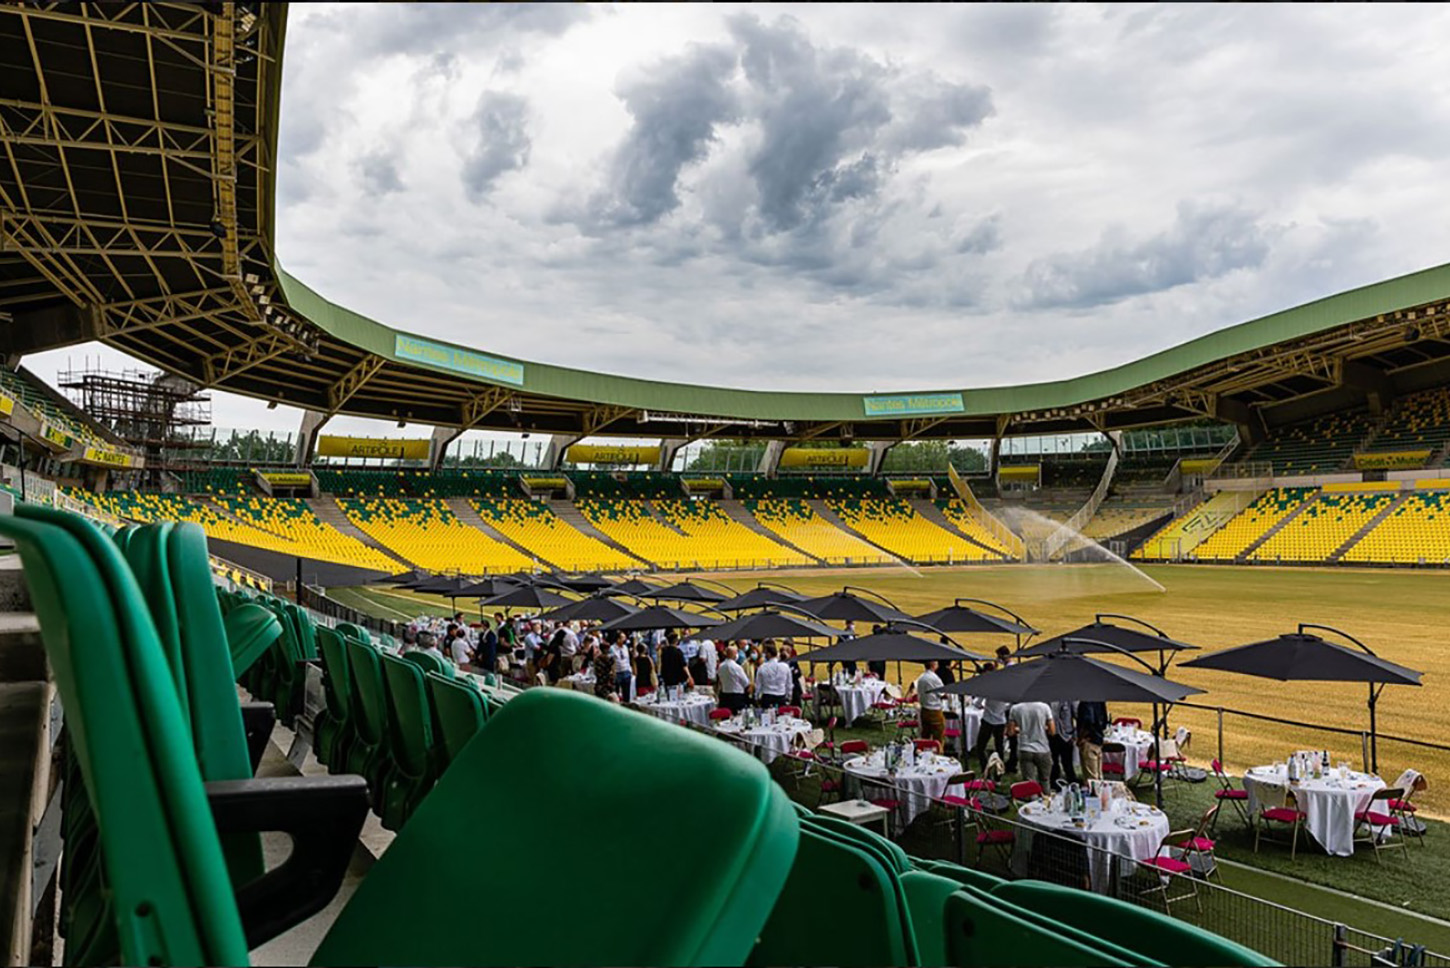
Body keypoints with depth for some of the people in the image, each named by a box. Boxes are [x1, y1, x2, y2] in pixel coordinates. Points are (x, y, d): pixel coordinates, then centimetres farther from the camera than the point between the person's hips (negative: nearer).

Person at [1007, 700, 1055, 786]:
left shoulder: (1015, 709, -3)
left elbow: (1010, 732, 1)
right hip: (1043, 750, -1)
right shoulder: (1044, 707, -7)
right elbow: (1052, 731, -4)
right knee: (1044, 781, 14)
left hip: (1024, 750, 1)